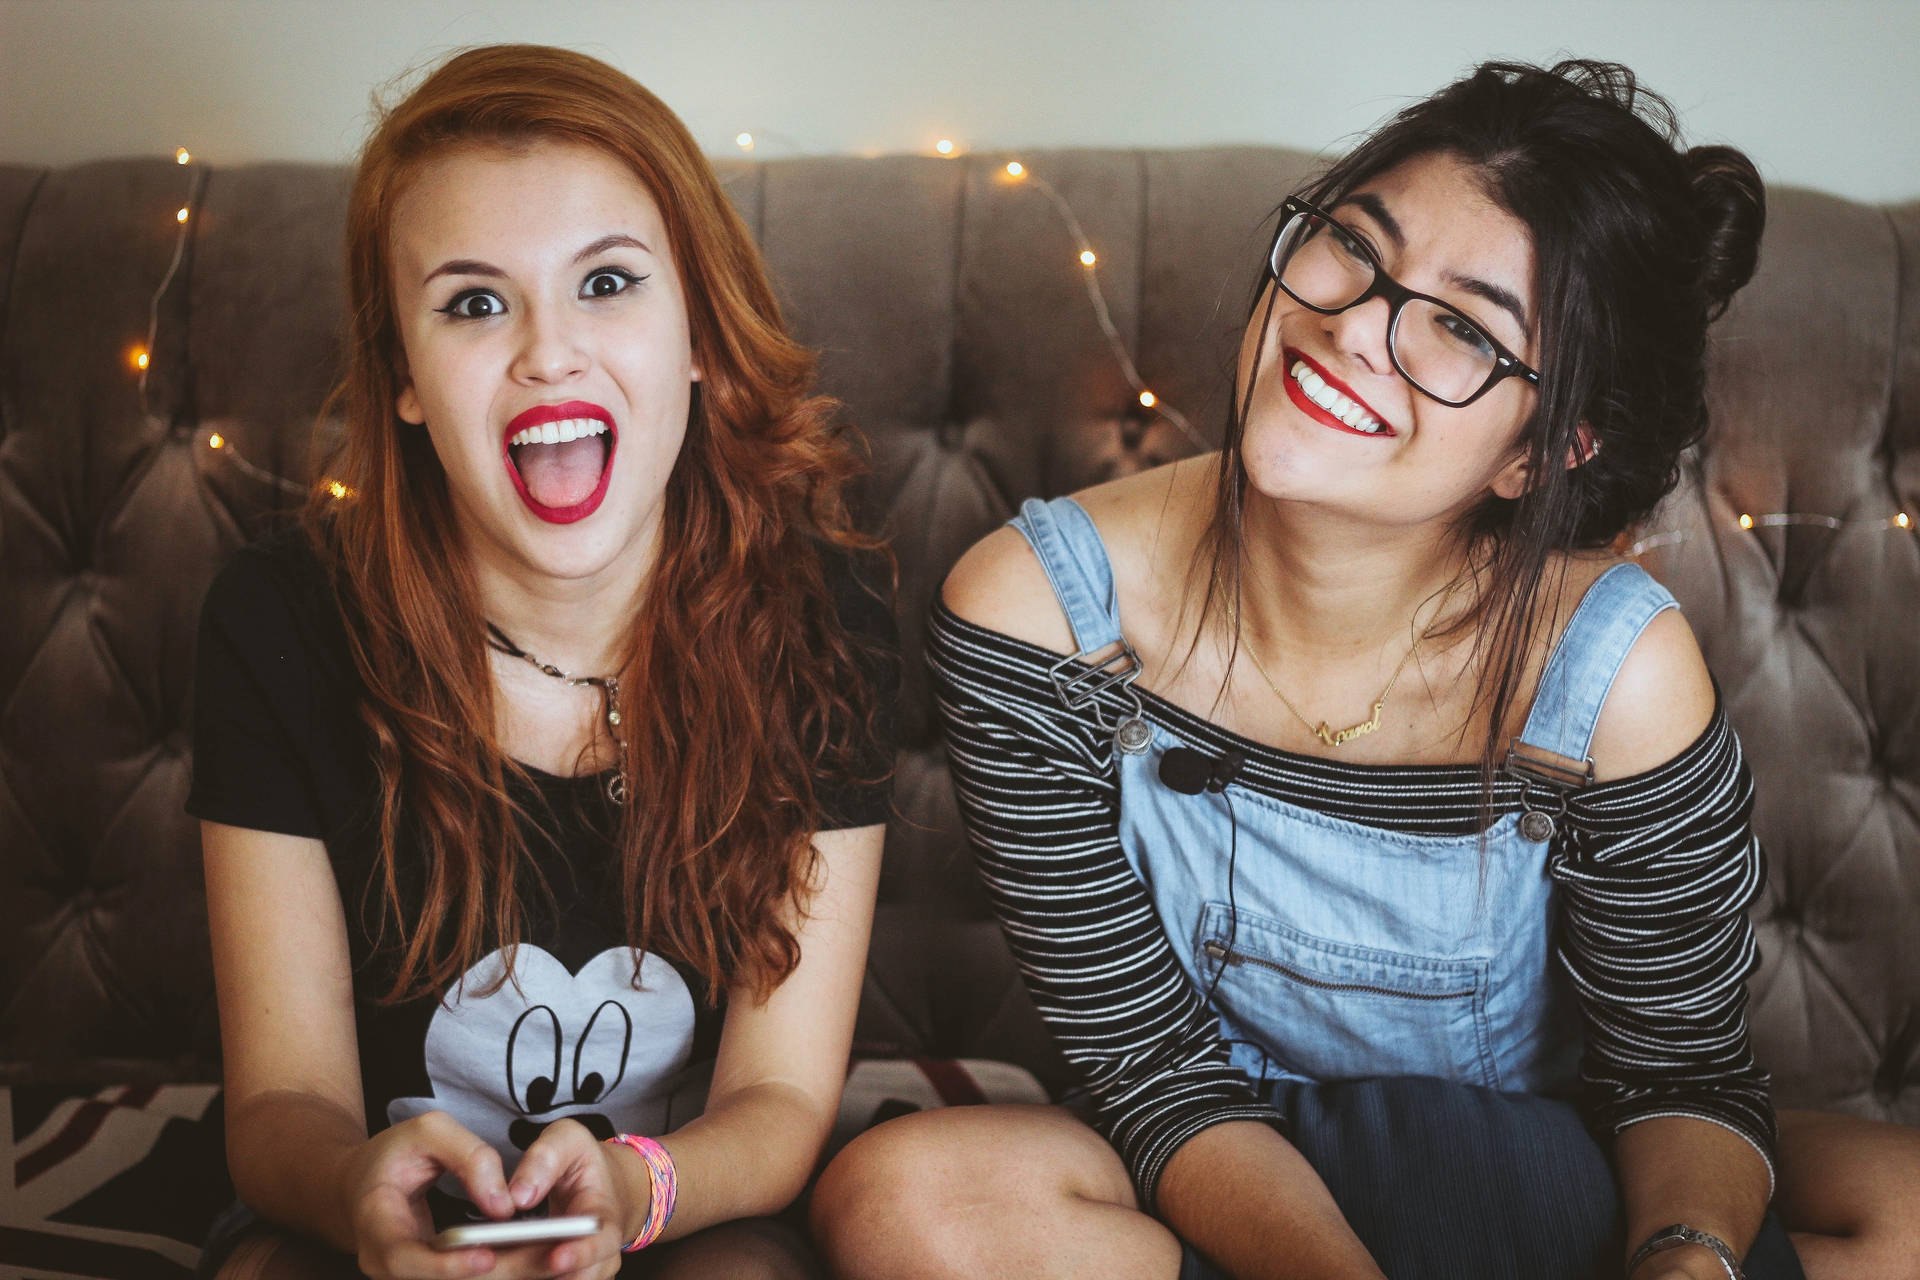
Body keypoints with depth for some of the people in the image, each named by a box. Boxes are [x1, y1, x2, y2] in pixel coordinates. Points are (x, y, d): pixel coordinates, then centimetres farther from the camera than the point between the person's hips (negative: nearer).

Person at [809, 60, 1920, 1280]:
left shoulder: (1617, 672, -21)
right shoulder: (1033, 611, -20)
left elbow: (1687, 1073, -9)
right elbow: (1148, 1058, -17)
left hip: (1533, 1181, 0)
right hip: (1209, 1179, 1)